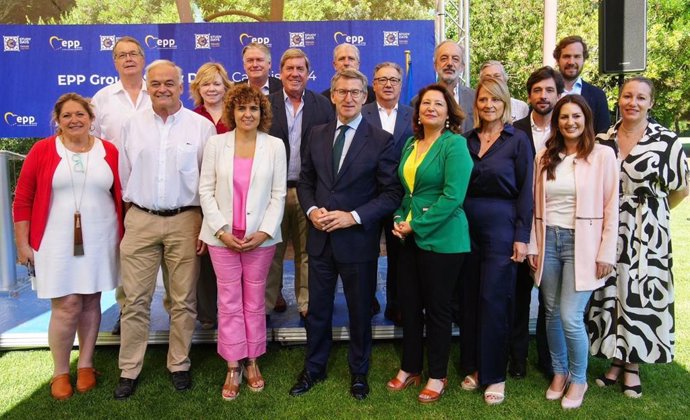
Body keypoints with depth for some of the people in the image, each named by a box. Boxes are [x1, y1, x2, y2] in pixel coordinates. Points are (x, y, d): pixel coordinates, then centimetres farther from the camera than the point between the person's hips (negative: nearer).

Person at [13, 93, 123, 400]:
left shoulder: (109, 152, 2)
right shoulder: (42, 150, -1)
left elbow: (122, 197, 6)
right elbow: (23, 200, 0)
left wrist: (125, 236, 6)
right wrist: (22, 243, -2)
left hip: (99, 240, 2)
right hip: (57, 242, -1)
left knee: (91, 302, 10)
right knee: (67, 305, -2)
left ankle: (86, 366, 26)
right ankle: (60, 372, 17)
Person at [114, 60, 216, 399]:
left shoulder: (202, 126, -2)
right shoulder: (132, 125, 5)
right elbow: (124, 174, 12)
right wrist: (133, 208, 14)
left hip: (185, 221, -1)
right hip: (140, 221, 2)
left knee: (183, 299, 8)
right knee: (136, 300, 6)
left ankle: (179, 365, 25)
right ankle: (129, 371, 20)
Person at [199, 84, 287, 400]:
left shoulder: (275, 146, 1)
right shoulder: (215, 144, 1)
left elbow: (278, 194, 0)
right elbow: (206, 190, 0)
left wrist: (264, 231, -10)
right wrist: (221, 230, -9)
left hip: (260, 237, 0)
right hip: (223, 236, 0)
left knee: (254, 301, 10)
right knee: (229, 302, 6)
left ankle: (252, 361, 24)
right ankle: (233, 366, 18)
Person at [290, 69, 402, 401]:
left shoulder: (381, 140, -6)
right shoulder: (317, 135, 7)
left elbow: (392, 193, -8)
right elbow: (305, 181, 12)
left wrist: (354, 217, -18)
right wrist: (311, 209, -8)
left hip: (358, 240, -3)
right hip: (320, 237, 3)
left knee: (360, 311, 13)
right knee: (317, 309, 15)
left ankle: (358, 373, 34)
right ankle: (313, 369, 35)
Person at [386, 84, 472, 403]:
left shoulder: (455, 144, -10)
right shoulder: (411, 144, 11)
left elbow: (453, 196, -18)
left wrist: (417, 225, -16)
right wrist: (400, 220, 0)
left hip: (441, 239, -6)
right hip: (410, 238, 7)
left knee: (437, 308, 6)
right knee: (409, 304, 13)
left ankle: (437, 376, 24)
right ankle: (409, 368, 30)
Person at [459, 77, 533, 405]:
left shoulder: (517, 140, -2)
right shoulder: (467, 140, 8)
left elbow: (525, 191, -4)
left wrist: (522, 236, -9)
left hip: (501, 226, -4)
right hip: (467, 225, 4)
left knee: (494, 301, 0)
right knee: (469, 299, 9)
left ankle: (494, 375, 14)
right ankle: (472, 366, 24)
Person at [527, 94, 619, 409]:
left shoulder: (603, 155, -3)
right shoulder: (545, 157, 8)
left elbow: (611, 208, -4)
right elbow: (537, 206, 9)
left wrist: (606, 253, -7)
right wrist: (534, 246, 6)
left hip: (581, 243, -4)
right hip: (549, 241, 4)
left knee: (571, 317, -7)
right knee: (552, 313, 11)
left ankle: (578, 378, 17)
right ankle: (559, 372, 31)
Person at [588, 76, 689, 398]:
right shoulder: (602, 140, 2)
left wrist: (649, 213, 5)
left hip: (647, 232, -3)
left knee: (640, 294, 4)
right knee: (609, 292, 8)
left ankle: (633, 366, 21)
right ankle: (615, 360, 25)